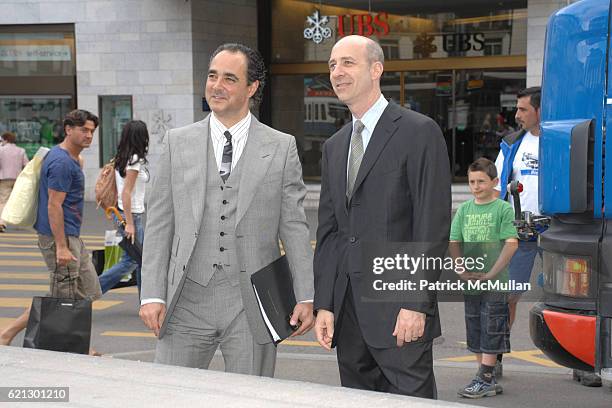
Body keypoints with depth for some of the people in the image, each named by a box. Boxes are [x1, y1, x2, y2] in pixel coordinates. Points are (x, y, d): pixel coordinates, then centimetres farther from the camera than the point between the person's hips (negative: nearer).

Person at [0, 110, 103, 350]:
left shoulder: (71, 159, 14)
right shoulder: (61, 162, -17)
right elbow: (54, 206, -21)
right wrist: (61, 247, -23)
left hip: (71, 237, 10)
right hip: (59, 237, -10)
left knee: (87, 292, 11)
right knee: (63, 299, -5)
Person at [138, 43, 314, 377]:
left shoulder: (281, 148, 4)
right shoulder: (178, 143, 8)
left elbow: (294, 226, 3)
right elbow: (159, 224, 6)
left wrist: (305, 297, -3)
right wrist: (152, 295, -1)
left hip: (252, 307, -1)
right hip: (188, 301, 1)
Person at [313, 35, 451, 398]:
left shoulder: (419, 132, -5)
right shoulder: (334, 147, 18)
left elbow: (433, 224, -10)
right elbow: (328, 230, 16)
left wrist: (416, 304, -16)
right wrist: (324, 305, 7)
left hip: (399, 312, -7)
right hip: (347, 312, 7)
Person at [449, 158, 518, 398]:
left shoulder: (503, 209, -4)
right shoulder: (464, 209, 8)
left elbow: (511, 243, -12)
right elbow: (453, 243, 7)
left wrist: (491, 274, -16)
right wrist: (463, 272, -7)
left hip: (496, 283, -5)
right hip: (470, 284, 5)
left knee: (491, 333, -3)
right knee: (476, 334, 10)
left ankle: (484, 380, 1)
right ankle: (489, 381, 19)